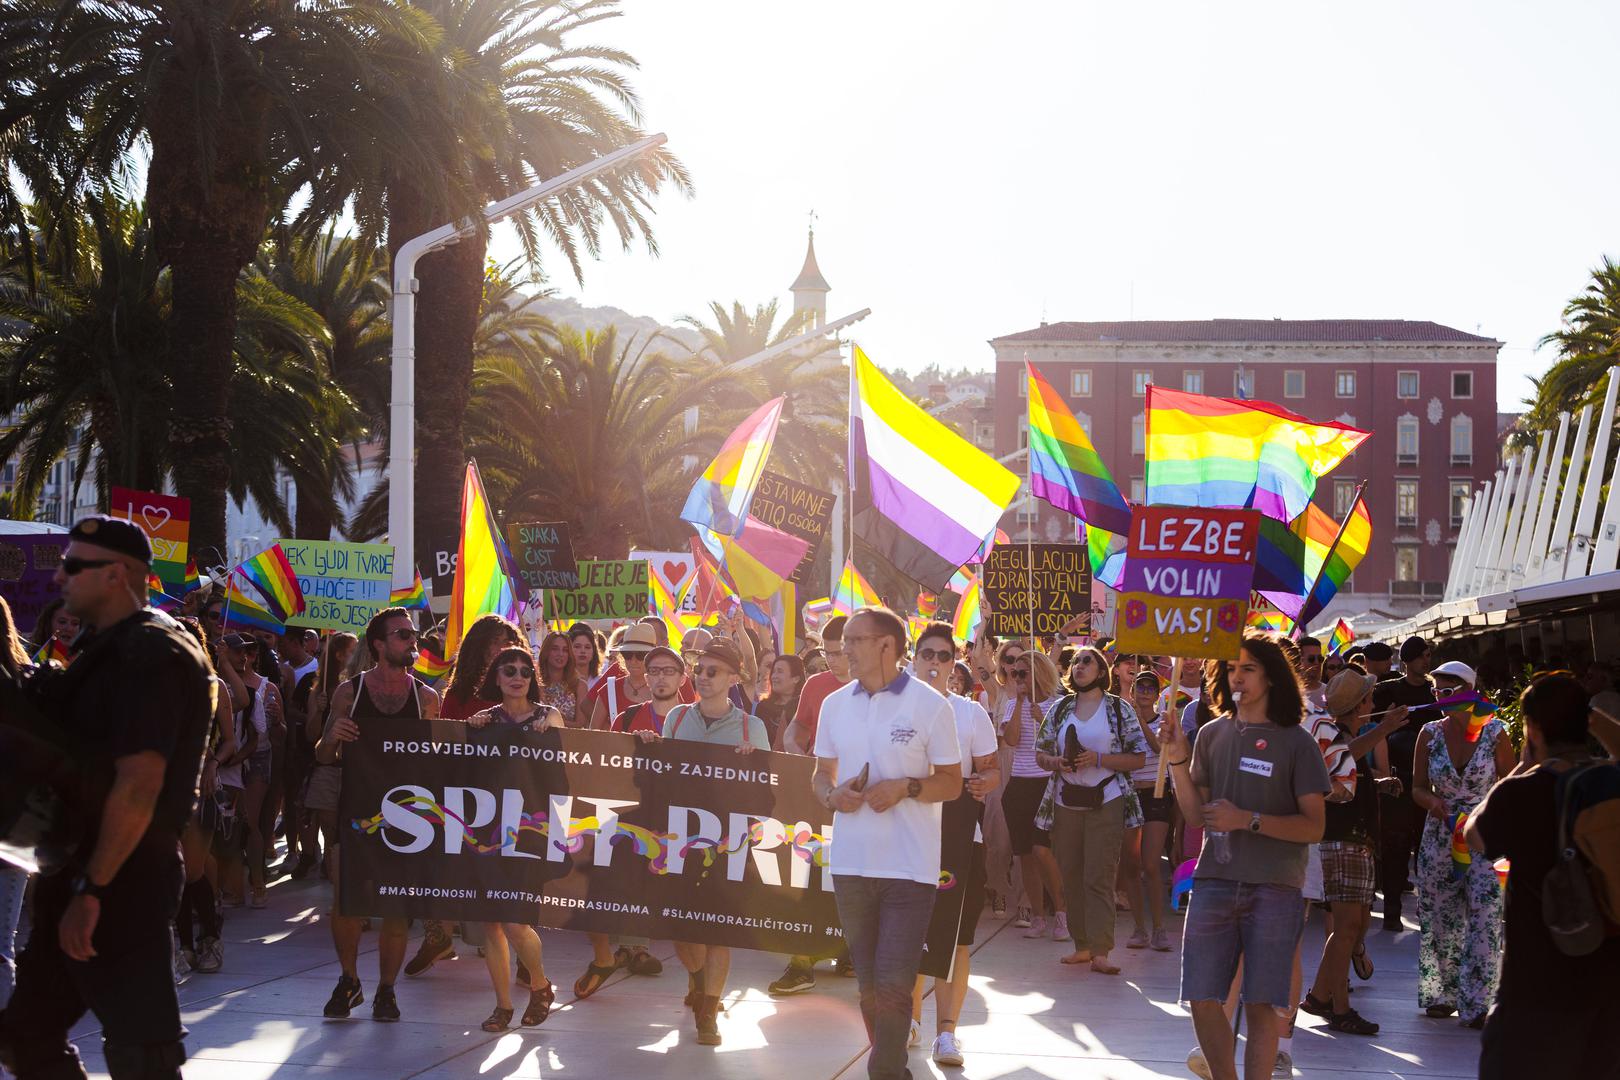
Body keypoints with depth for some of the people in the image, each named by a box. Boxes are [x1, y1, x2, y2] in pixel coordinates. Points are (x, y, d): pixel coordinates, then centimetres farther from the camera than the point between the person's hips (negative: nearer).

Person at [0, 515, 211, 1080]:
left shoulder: (152, 655, -16)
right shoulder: (107, 649, 17)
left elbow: (138, 786, -23)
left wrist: (90, 890, -24)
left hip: (123, 883, -10)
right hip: (79, 877, 10)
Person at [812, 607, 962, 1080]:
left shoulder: (929, 704, -4)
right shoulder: (835, 704, 9)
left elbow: (952, 783, -1)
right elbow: (822, 773, 17)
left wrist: (906, 788, -17)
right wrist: (831, 794, -5)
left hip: (909, 866, -5)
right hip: (851, 863, 5)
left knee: (893, 986, -11)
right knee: (869, 984, 12)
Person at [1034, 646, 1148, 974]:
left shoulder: (1119, 708, 1)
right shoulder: (1060, 709, 11)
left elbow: (1139, 757, -1)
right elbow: (1040, 753, 14)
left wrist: (1098, 759, -14)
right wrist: (1056, 763, -8)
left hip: (1106, 802, -4)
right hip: (1065, 802, 4)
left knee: (1099, 877, -10)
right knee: (1071, 876, 4)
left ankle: (1100, 952, -13)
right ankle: (1082, 945, 13)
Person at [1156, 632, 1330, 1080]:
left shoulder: (1296, 742, -2)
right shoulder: (1213, 735, 8)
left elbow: (1313, 827, -5)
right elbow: (1196, 814, 10)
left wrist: (1248, 820, -15)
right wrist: (1177, 759, -2)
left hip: (1274, 888, -3)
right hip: (1214, 881, 3)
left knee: (1262, 1005, -3)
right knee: (1202, 1000, 2)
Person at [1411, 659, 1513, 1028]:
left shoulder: (1494, 732, -4)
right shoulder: (1430, 734, 3)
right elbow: (1418, 788, 7)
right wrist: (1434, 802, -15)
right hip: (1440, 838, 3)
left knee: (1485, 918, -11)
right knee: (1440, 919, 8)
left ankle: (1475, 1002, -8)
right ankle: (1441, 994, 23)